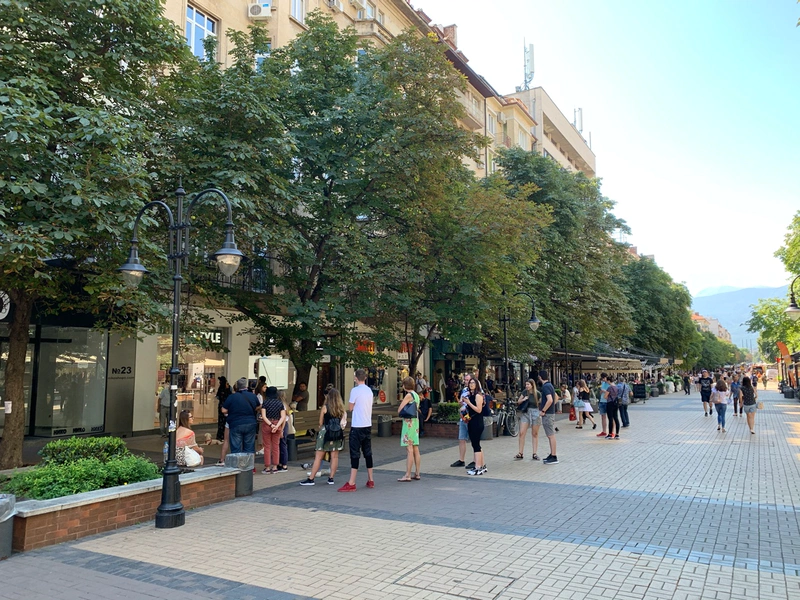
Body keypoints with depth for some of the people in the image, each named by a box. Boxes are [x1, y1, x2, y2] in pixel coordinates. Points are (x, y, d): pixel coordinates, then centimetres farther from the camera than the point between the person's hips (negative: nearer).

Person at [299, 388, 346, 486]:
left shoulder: (325, 407, -7)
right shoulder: (341, 408, 2)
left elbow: (320, 423, -1)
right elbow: (343, 422, 4)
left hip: (325, 433, -3)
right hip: (337, 434, 3)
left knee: (318, 457, 1)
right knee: (334, 456, 9)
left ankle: (311, 479, 5)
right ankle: (331, 478, 12)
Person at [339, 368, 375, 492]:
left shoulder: (355, 390, -12)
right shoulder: (369, 391, 9)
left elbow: (351, 408, -5)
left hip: (357, 426, -7)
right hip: (368, 425, 7)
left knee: (355, 454, -6)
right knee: (368, 452, 13)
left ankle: (351, 484, -6)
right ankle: (370, 480, 20)